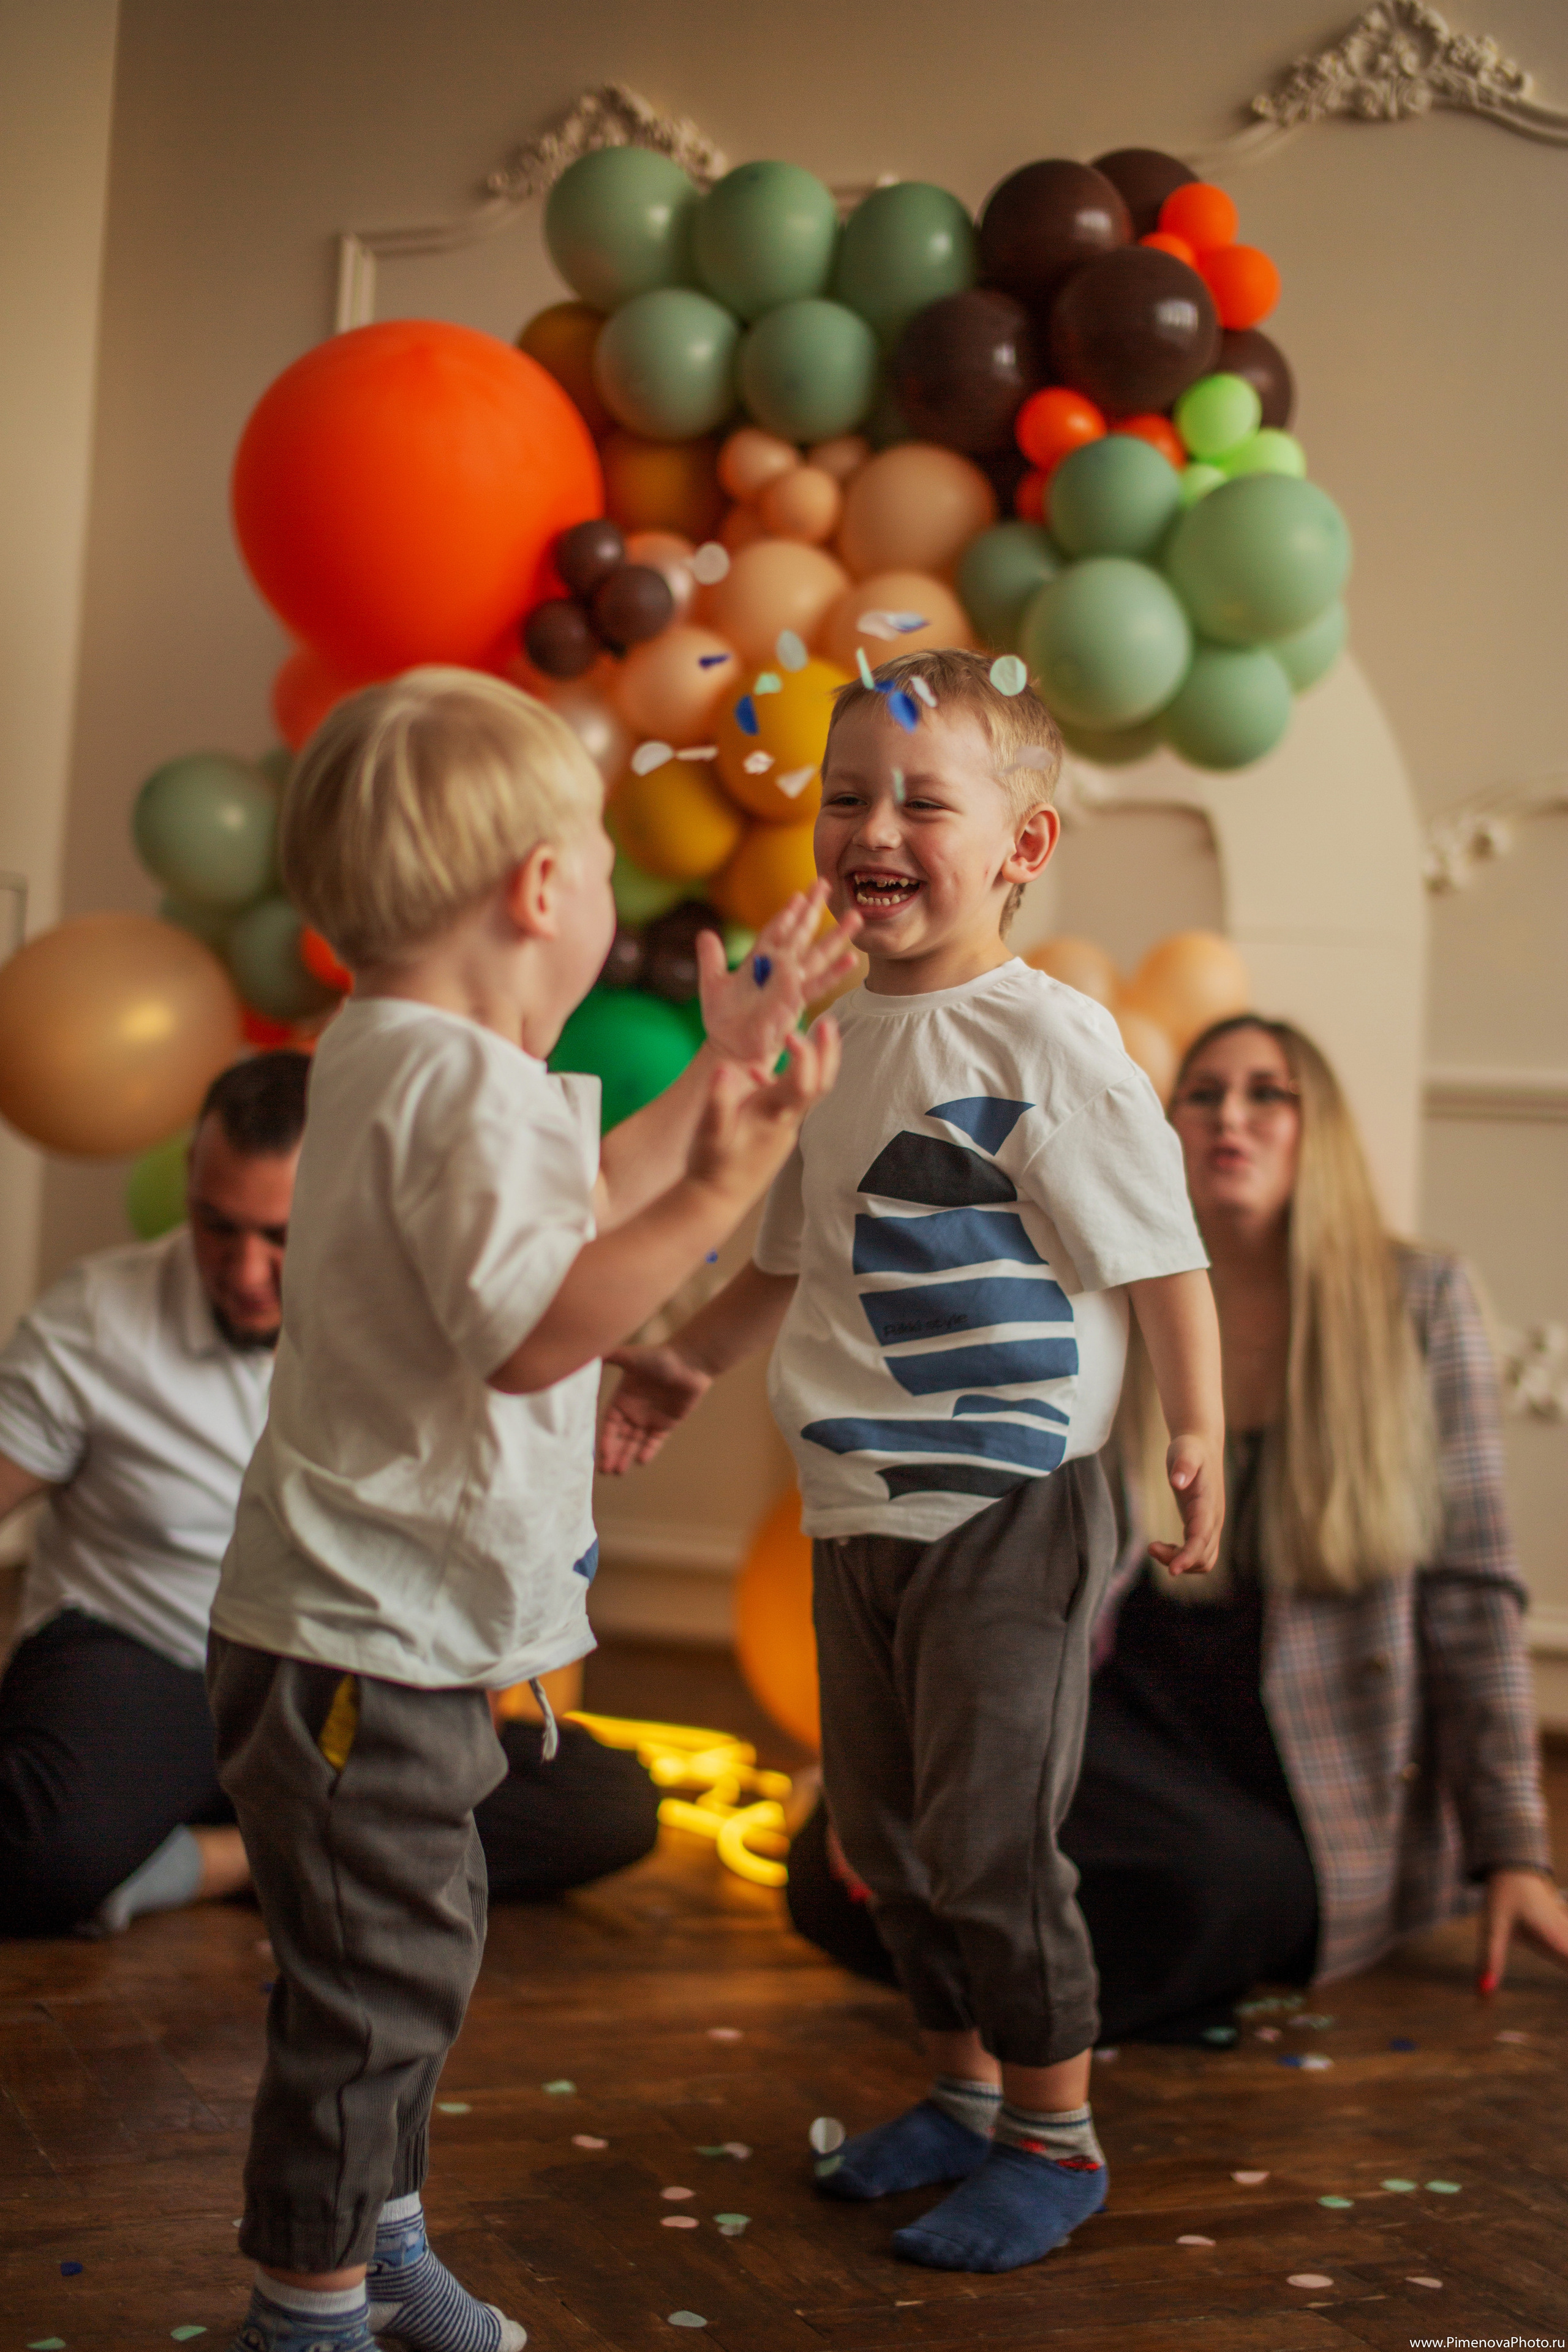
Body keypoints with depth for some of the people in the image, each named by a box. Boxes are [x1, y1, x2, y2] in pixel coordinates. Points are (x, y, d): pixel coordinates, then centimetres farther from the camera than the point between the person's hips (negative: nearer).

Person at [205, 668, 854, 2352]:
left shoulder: (392, 1058, 12)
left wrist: (722, 1069, 24)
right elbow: (536, 1328, -31)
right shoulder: (460, 1081, -22)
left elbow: (578, 1201, 24)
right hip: (360, 1643, -11)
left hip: (393, 1630, 11)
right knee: (375, 1979, 1)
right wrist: (727, 1183, -34)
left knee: (416, 1951, 23)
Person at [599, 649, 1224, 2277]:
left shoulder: (1044, 1039, -14)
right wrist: (681, 1365, 22)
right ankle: (965, 2090, 37)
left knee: (989, 1840, 0)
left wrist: (1196, 1439, -12)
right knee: (883, 1833, 16)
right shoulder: (831, 1036, 8)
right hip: (857, 1514, 7)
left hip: (1009, 1515, -7)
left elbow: (1161, 1250, -11)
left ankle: (1055, 2139, 21)